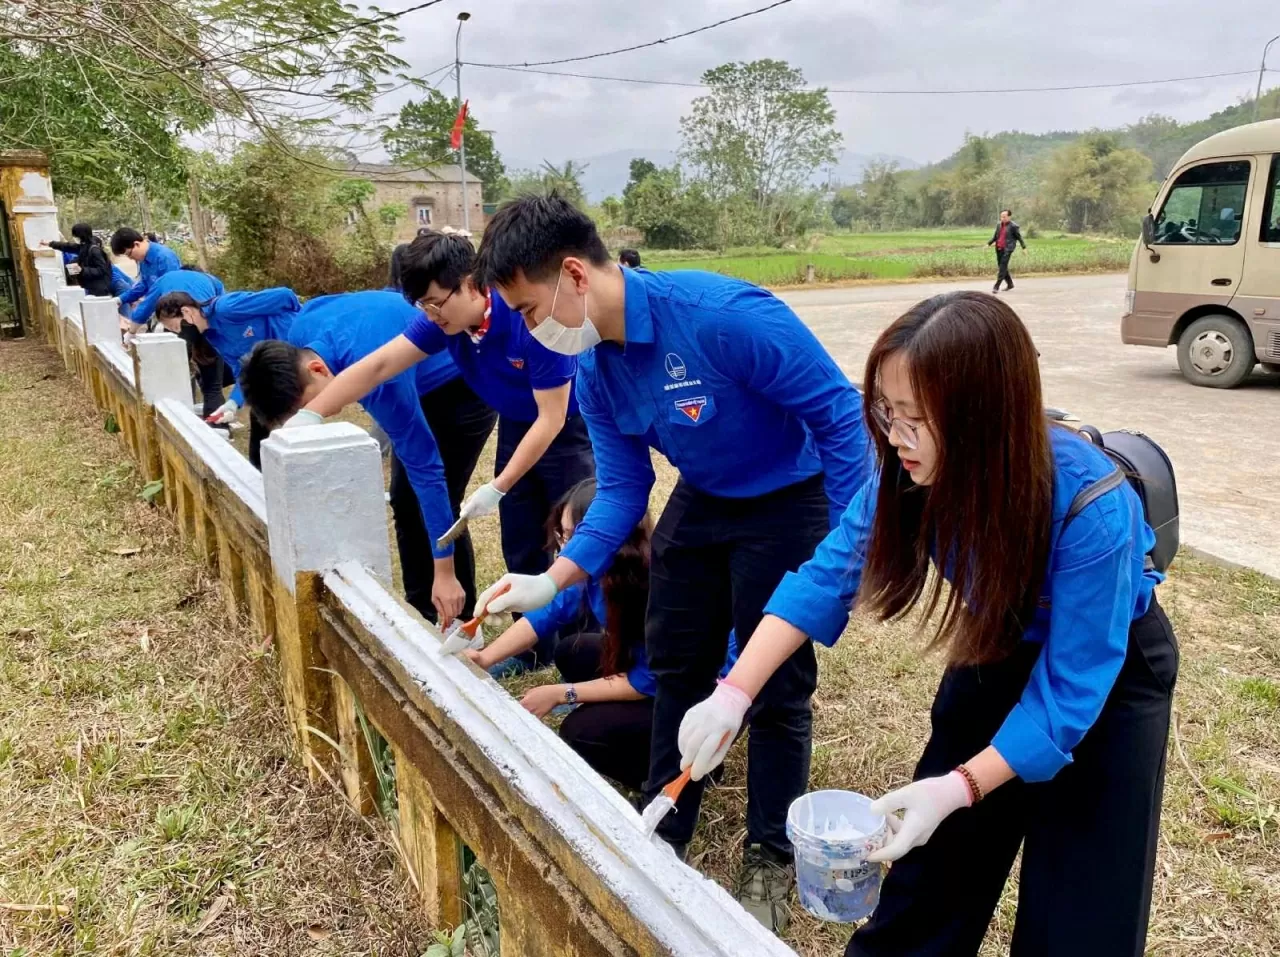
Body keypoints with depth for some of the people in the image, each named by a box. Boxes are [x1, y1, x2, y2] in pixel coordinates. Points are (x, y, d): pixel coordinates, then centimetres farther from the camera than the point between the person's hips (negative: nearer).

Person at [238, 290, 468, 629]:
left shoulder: (378, 378, -41)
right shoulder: (301, 330, -18)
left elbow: (425, 468, -38)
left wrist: (444, 571, -37)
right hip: (423, 382, 9)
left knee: (429, 500, -12)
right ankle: (422, 609, 20)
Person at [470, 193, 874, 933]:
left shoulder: (723, 315, -33)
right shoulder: (594, 369, -9)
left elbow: (841, 413, -25)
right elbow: (622, 487, -1)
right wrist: (555, 579, -11)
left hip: (788, 500, -7)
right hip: (701, 500, 7)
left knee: (775, 685, 3)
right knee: (675, 666, 15)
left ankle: (771, 858, 26)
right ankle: (663, 830, 36)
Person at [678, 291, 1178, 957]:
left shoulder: (1090, 511, -37)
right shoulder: (914, 470, -24)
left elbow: (1069, 686, -30)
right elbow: (828, 575, -17)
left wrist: (960, 785, -36)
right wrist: (735, 691, -24)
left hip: (1110, 669, -4)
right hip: (998, 649, 4)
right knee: (930, 849, 13)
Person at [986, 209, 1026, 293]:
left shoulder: (1013, 226, -5)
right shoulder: (999, 225, 12)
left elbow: (1019, 237, 0)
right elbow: (995, 236, 20)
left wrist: (1024, 247, 1)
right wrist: (988, 244, 10)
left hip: (1007, 249, -7)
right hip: (999, 249, 7)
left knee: (1002, 268, -11)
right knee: (1001, 267, 13)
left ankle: (996, 287, -13)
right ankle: (1010, 284, 28)